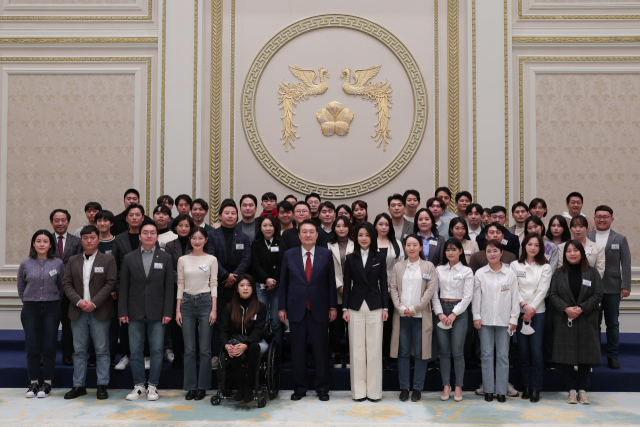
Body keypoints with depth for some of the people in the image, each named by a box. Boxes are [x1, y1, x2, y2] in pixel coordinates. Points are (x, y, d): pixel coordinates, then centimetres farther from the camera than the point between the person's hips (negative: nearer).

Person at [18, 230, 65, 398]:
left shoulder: (58, 263, 0)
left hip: (51, 309, -1)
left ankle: (47, 384, 10)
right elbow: (21, 288, 15)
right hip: (30, 309, 1)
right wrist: (28, 302, 14)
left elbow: (63, 286, 9)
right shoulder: (25, 264, 2)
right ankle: (33, 383, 13)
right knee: (32, 347, 2)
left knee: (49, 347, 0)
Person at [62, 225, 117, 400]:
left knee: (102, 351, 1)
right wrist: (78, 301, -10)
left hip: (100, 312, -3)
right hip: (78, 312, 3)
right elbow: (67, 283, 6)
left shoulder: (108, 260, 1)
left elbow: (110, 283, -7)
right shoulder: (73, 261, 11)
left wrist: (94, 303, -14)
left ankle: (102, 386, 8)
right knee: (79, 351, 8)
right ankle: (79, 386, 16)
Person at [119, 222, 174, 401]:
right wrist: (122, 311, -1)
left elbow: (169, 287, 2)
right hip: (135, 312, 1)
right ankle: (138, 385, 17)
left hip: (157, 313, -1)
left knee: (156, 350, 2)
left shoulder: (166, 258, 5)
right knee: (135, 351, 5)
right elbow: (123, 287, 5)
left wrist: (168, 312, -5)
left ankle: (153, 386, 13)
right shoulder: (129, 258, 6)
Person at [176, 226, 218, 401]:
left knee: (205, 349, 2)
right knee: (189, 349, 4)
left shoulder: (211, 260, 3)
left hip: (205, 302, -2)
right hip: (187, 303, 2)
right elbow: (180, 285, 8)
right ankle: (190, 387, 13)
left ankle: (203, 386, 11)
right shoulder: (182, 260, 7)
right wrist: (178, 310, 3)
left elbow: (214, 284, 1)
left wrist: (214, 309, -6)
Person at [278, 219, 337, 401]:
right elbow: (283, 283, 6)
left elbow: (331, 282, 3)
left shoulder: (326, 254, 3)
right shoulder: (289, 255, 5)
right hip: (296, 309, 1)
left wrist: (333, 307, 0)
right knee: (298, 350, 7)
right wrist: (281, 308, 2)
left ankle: (322, 388, 17)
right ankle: (299, 388, 19)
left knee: (321, 349, 4)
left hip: (319, 309, -1)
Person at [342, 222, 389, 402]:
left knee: (374, 348, 1)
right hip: (356, 308, 0)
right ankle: (358, 390, 11)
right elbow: (347, 285, 5)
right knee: (357, 349, 3)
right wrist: (345, 308, 0)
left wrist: (385, 308, 0)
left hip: (375, 306, 0)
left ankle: (373, 390, 10)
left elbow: (383, 284, 5)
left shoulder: (380, 258, 5)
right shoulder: (350, 259, 5)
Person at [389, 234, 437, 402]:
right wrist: (400, 308, -9)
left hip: (421, 316, -2)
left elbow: (430, 289, -3)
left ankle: (417, 388, 11)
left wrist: (414, 308, -10)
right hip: (402, 316, 2)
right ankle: (404, 388, 14)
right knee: (403, 353, 5)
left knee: (420, 354, 2)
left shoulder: (428, 267, 4)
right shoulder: (398, 267, 10)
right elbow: (393, 288, 5)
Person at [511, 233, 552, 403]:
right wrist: (524, 305, -12)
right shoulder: (515, 265, 7)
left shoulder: (545, 267, 5)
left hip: (538, 312, -1)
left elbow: (542, 290, -2)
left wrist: (532, 309, -10)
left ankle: (536, 388, 2)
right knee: (523, 351, 3)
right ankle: (526, 385, 13)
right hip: (519, 312, 1)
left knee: (536, 351, -5)